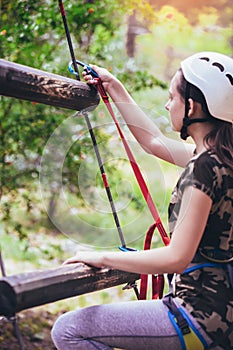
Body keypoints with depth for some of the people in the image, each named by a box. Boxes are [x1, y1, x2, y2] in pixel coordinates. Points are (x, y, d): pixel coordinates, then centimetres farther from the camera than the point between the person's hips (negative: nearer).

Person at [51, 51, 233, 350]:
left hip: (200, 314, -10)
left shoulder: (204, 167, -22)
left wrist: (103, 257, -15)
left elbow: (177, 257, -25)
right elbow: (154, 142, 23)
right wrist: (114, 88, 29)